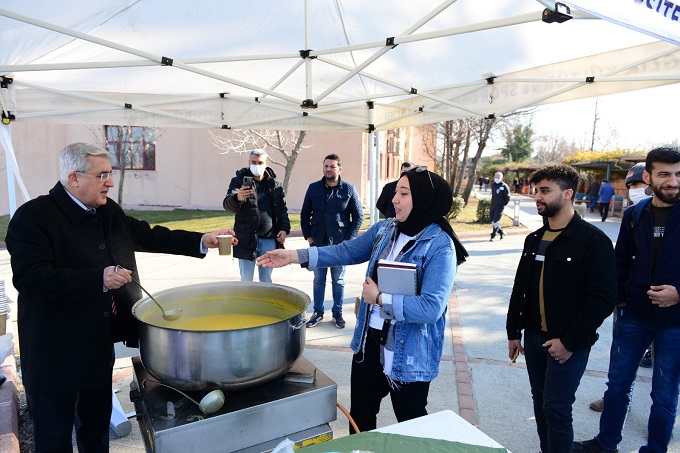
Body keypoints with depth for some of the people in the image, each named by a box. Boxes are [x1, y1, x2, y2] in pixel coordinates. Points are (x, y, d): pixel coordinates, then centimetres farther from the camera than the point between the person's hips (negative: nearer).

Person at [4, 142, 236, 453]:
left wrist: (202, 241, 0)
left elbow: (147, 236, 9)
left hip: (99, 344, 7)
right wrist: (99, 279, -31)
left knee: (97, 425, 24)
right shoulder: (33, 216, -17)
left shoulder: (108, 211, 4)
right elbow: (29, 277, -26)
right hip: (56, 354, -7)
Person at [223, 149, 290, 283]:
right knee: (246, 281, 5)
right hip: (246, 239, -2)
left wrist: (284, 229, 0)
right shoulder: (239, 180, -3)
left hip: (269, 240, 3)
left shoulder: (274, 183, 8)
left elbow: (282, 208, 13)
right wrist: (237, 198, -39)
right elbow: (228, 204, -17)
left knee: (266, 280, 12)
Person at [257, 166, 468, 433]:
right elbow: (346, 252, 5)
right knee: (359, 416, 23)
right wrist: (294, 256, 1)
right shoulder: (385, 229, 0)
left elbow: (431, 308, -27)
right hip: (369, 341, 6)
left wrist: (380, 299, -21)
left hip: (408, 354, -6)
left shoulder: (440, 247, -20)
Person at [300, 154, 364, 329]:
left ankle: (337, 313, 24)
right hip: (318, 243, 2)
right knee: (318, 280, 11)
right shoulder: (314, 188, 3)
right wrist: (308, 236, 0)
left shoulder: (349, 189, -4)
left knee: (338, 281, 10)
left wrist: (348, 239, -8)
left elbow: (358, 216, -2)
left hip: (340, 244, -2)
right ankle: (318, 312, 24)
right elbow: (305, 214, 9)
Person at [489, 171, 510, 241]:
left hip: (499, 207, -7)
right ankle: (501, 232, 30)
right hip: (492, 206, 7)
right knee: (493, 222, 11)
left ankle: (492, 237, -2)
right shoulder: (493, 185, 8)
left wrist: (503, 204, 0)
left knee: (496, 222, -9)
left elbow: (507, 197, -6)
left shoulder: (504, 186, -11)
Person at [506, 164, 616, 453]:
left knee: (556, 408, 0)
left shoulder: (592, 240, -12)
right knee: (540, 401, 16)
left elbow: (604, 298, -15)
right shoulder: (534, 239, 8)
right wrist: (513, 332, 12)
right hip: (534, 337, 6)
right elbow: (520, 289, 13)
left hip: (569, 343, -6)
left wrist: (571, 341, -16)